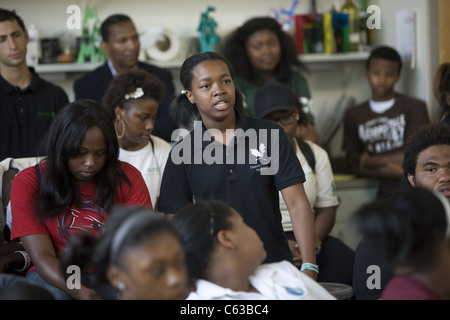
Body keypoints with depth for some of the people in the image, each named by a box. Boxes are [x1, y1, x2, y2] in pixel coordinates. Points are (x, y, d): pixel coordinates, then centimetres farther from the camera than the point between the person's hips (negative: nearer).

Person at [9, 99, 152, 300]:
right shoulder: (28, 183, -5)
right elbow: (42, 256, -13)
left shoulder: (127, 178, 1)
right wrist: (78, 291, -34)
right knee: (50, 293, -36)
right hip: (56, 278, -1)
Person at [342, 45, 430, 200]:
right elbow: (356, 167, 8)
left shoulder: (414, 107, 5)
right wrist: (390, 170, -8)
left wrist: (369, 161, 4)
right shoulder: (353, 115, 13)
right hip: (386, 194, 2)